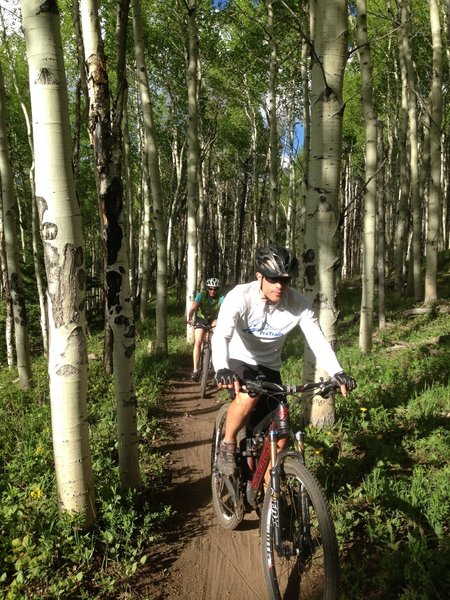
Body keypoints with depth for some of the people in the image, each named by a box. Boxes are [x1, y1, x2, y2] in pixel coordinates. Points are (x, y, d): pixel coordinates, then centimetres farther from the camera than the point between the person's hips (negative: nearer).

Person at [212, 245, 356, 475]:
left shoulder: (297, 302, -19)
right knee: (248, 396, -36)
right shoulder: (240, 296, -27)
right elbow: (221, 335, -39)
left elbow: (317, 339, -21)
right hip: (237, 361, -3)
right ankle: (227, 445, -6)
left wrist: (337, 373, -37)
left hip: (268, 366, 3)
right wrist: (222, 369, -59)